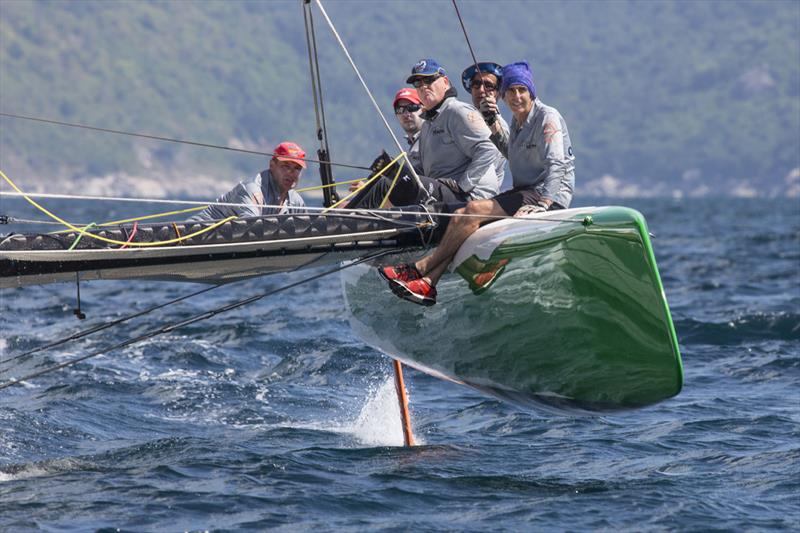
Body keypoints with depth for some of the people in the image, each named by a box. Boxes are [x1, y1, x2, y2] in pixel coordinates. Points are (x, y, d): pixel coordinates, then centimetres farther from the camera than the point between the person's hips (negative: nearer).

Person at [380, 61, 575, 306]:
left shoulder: (548, 117, -11)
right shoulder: (518, 120, 16)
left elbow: (556, 165, -21)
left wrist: (542, 204, -35)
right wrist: (493, 124, 17)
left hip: (549, 197, -9)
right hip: (524, 192, 9)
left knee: (475, 210, -23)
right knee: (462, 216, -10)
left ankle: (420, 269, -18)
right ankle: (428, 283, -24)